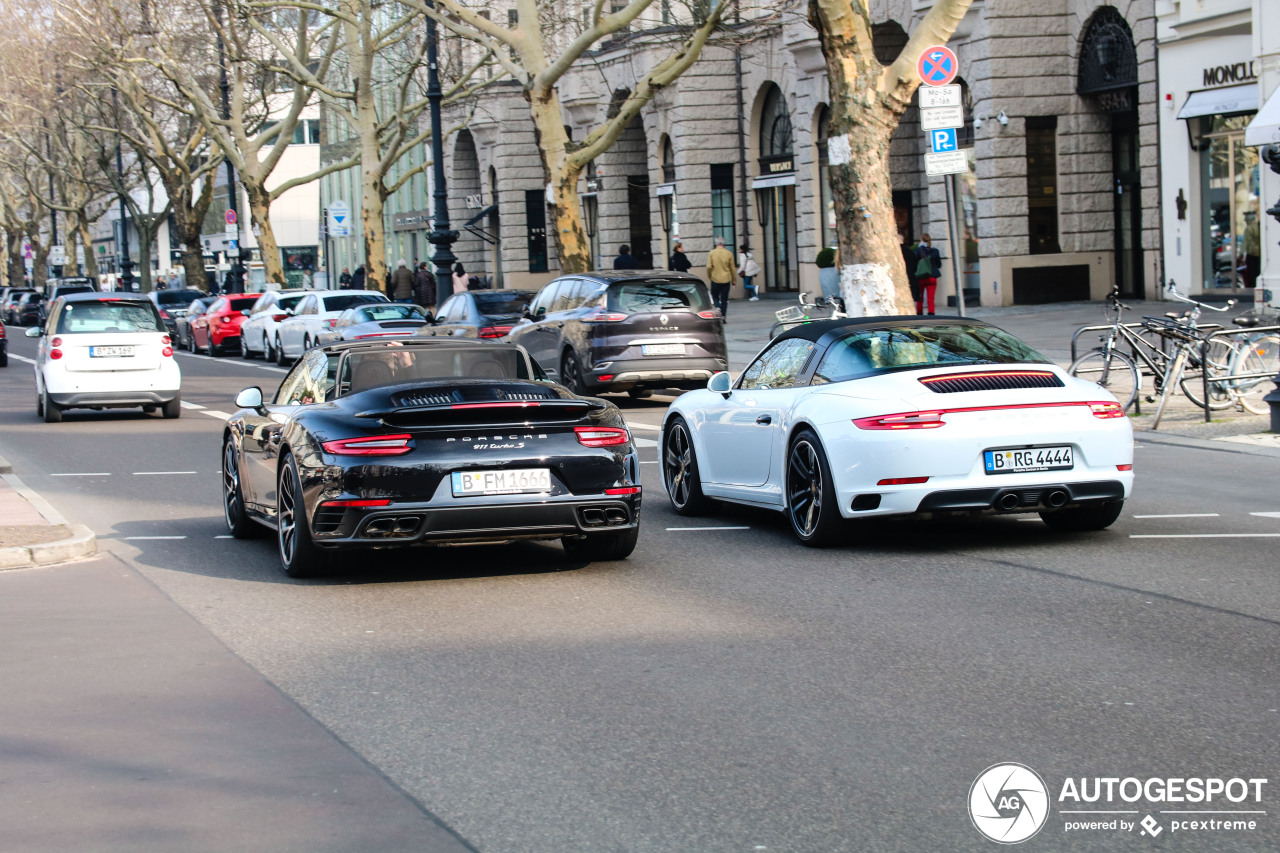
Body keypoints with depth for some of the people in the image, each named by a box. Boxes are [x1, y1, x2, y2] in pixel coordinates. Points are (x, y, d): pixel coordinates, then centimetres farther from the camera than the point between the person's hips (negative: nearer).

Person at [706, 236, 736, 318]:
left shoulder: (711, 253, -6)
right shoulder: (729, 253, -3)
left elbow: (709, 267, -10)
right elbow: (732, 268, 2)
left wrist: (709, 276, 9)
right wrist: (734, 281, 11)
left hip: (715, 279, -1)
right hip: (726, 279, 1)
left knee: (715, 296, 13)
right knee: (724, 299, 9)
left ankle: (719, 310, -11)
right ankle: (723, 316, 9)